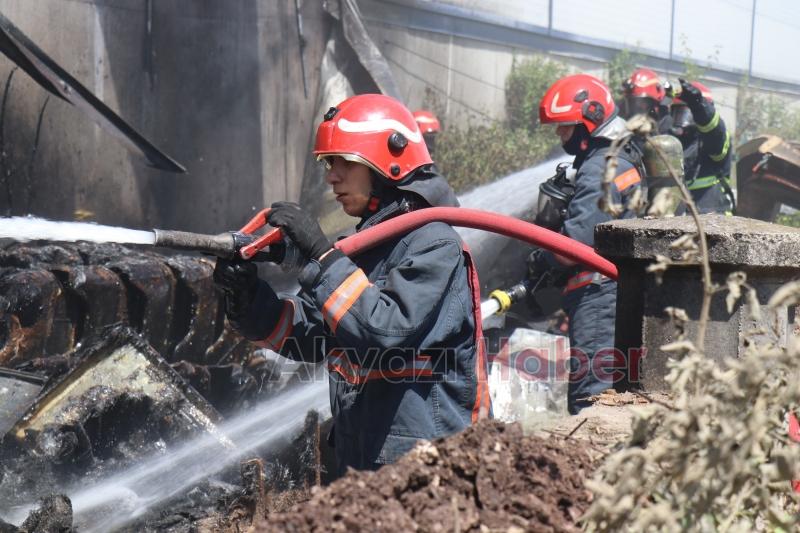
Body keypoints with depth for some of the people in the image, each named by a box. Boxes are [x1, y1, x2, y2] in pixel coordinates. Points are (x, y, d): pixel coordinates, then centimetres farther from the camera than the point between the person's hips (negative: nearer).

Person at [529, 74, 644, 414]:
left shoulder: (600, 169, -15)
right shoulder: (620, 159, 17)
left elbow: (579, 238, -21)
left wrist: (542, 262, -5)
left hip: (598, 292, -11)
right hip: (617, 286, 11)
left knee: (589, 392, -11)